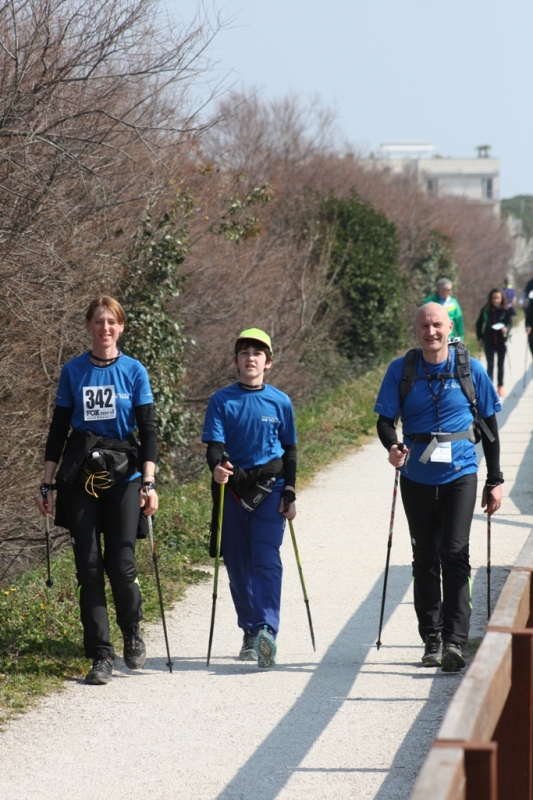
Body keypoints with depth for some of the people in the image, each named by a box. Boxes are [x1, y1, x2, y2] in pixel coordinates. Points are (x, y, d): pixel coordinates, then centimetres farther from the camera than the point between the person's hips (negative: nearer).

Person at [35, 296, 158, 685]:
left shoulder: (134, 372, 2)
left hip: (124, 475, -1)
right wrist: (47, 483, 6)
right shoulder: (73, 372, 6)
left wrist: (149, 484, -7)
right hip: (80, 476, 2)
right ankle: (101, 656, 4)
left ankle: (133, 634, 20)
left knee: (121, 565, -8)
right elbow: (59, 429, 10)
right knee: (89, 566, -2)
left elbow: (149, 430, 1)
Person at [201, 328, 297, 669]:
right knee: (238, 564, 6)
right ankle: (250, 632, 17)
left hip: (270, 488, -1)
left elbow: (290, 451, 10)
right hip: (233, 488, 2)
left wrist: (289, 493, 4)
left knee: (266, 558, -14)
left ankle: (267, 630, -23)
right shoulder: (222, 401, 2)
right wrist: (216, 466, -28)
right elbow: (214, 443, -6)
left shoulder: (280, 402, 4)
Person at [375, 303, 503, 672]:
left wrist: (495, 481, 4)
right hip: (417, 477, 2)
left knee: (455, 554, -12)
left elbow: (489, 426, 5)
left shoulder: (471, 370, -1)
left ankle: (455, 642, -13)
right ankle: (432, 640, 17)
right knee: (425, 558, 9)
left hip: (459, 475, -2)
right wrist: (392, 445, -23)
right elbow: (385, 419, 0)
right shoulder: (401, 370, 0)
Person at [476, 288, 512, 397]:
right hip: (489, 341, 0)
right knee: (490, 364, -5)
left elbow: (509, 322, -18)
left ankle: (500, 386, 26)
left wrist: (506, 329, -40)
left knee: (501, 364, 13)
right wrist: (480, 338, 2)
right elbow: (479, 324, 5)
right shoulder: (485, 310, -5)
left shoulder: (506, 310, -8)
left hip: (501, 341, 0)